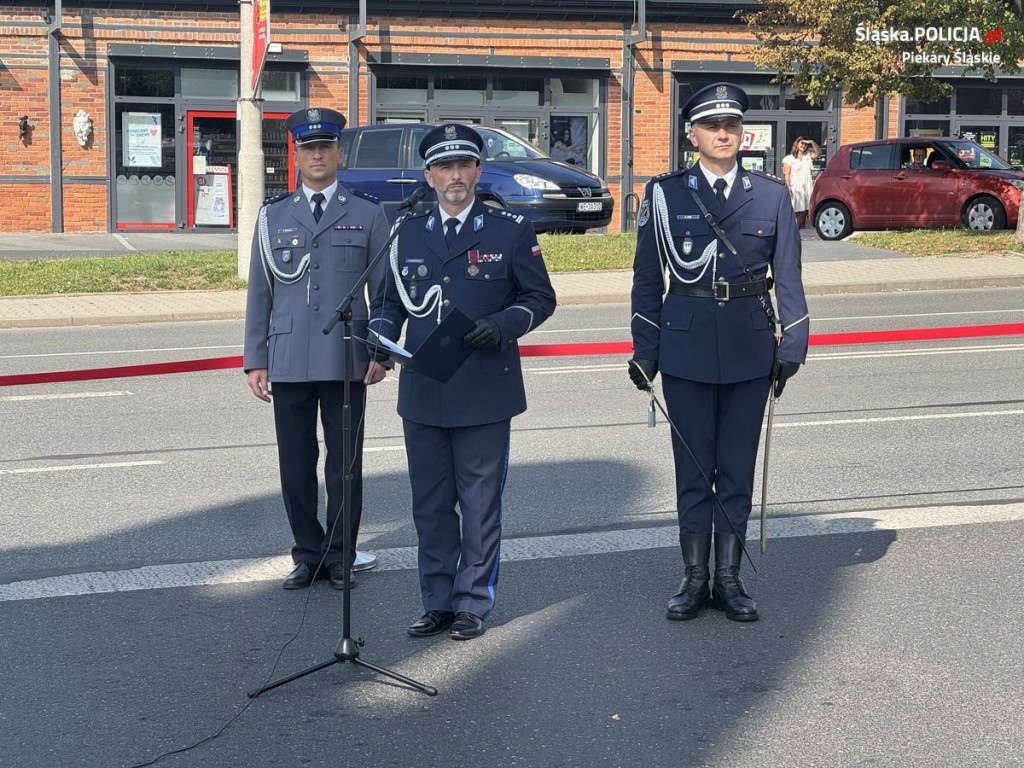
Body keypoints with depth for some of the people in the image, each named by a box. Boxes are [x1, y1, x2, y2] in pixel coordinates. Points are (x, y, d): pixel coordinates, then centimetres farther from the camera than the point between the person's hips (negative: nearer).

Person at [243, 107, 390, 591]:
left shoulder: (368, 214, 6)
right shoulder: (273, 216, 10)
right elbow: (259, 293, 10)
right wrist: (255, 361, 5)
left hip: (346, 362, -1)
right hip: (289, 362, 2)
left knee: (344, 465, 4)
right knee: (296, 465, 6)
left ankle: (340, 558, 16)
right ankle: (308, 554, 20)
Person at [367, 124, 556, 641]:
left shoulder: (511, 231, 1)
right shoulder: (408, 235, 10)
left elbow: (540, 298, 3)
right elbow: (389, 302, 16)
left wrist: (501, 326, -15)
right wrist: (380, 339, -4)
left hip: (484, 394, -3)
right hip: (423, 393, 3)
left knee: (480, 504, 3)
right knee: (430, 504, 9)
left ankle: (473, 604, 14)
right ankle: (438, 603, 20)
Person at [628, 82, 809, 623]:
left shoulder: (771, 195, 4)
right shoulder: (665, 194, 1)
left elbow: (788, 276, 5)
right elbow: (647, 278, 3)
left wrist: (793, 344, -2)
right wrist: (644, 351, 0)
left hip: (750, 347, 1)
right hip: (686, 346, -1)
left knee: (738, 466, 7)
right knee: (692, 466, 6)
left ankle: (728, 579, 17)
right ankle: (695, 578, 16)